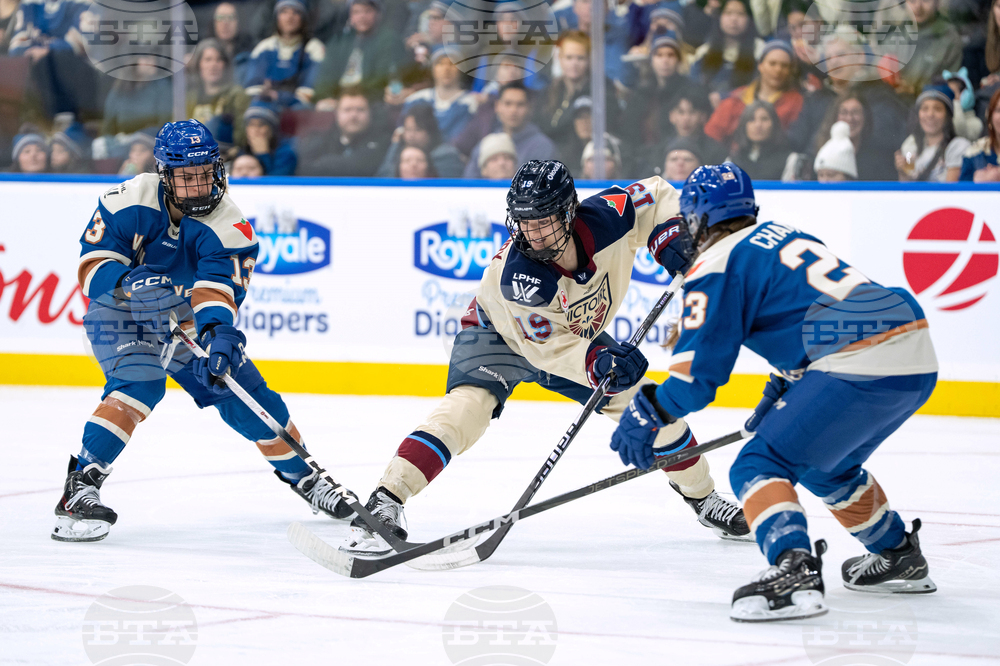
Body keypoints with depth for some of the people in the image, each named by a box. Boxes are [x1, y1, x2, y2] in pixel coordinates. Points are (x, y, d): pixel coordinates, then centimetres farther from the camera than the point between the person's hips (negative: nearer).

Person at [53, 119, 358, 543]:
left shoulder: (229, 225, -16)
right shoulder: (130, 202, -20)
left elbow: (219, 286, -26)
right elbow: (94, 261, -20)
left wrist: (218, 329, -47)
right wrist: (126, 282, -41)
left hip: (186, 323, 3)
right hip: (120, 317, -3)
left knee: (244, 391, 0)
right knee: (139, 383, -31)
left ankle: (302, 476, 23)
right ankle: (80, 486, -34)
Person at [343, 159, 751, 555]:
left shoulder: (604, 219, -28)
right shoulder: (515, 274, -39)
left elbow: (654, 194, -8)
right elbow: (548, 347, -35)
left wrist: (671, 243, -22)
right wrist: (597, 362, -50)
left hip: (579, 336, 5)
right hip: (500, 333, -5)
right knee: (468, 405, -32)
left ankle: (701, 495, 28)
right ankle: (384, 503, -35)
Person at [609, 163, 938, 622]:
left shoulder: (718, 265, 0)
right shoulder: (787, 235, 25)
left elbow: (698, 368, -5)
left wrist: (647, 416, 7)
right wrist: (785, 388, 42)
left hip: (864, 368, -9)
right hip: (920, 360, 9)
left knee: (759, 467, -5)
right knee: (824, 466, 30)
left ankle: (793, 572, -27)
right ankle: (901, 558, 40)